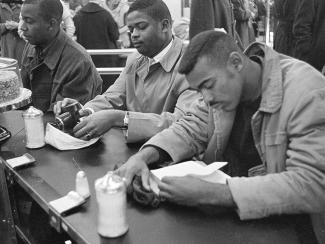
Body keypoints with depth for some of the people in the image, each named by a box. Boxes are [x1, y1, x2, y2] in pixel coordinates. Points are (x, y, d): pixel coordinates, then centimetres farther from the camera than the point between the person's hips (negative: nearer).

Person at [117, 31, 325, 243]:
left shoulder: (307, 92, -25)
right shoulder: (223, 85, -5)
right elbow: (189, 129, 4)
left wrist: (210, 193, -36)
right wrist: (144, 156, -17)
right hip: (235, 214, 5)